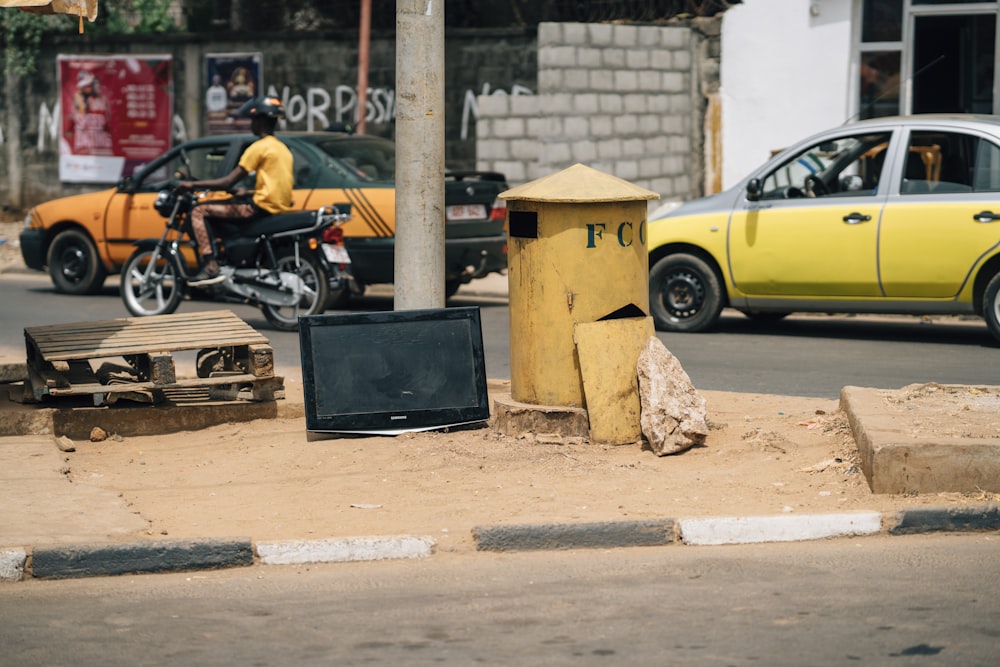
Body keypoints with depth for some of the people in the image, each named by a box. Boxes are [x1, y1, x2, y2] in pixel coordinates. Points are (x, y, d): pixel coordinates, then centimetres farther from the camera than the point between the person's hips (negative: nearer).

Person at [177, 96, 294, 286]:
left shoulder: (260, 147, -9)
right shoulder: (282, 148, 18)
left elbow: (228, 182, -13)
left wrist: (192, 184, -7)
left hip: (262, 207, -10)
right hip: (282, 207, 10)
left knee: (199, 211, -8)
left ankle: (210, 267, -21)